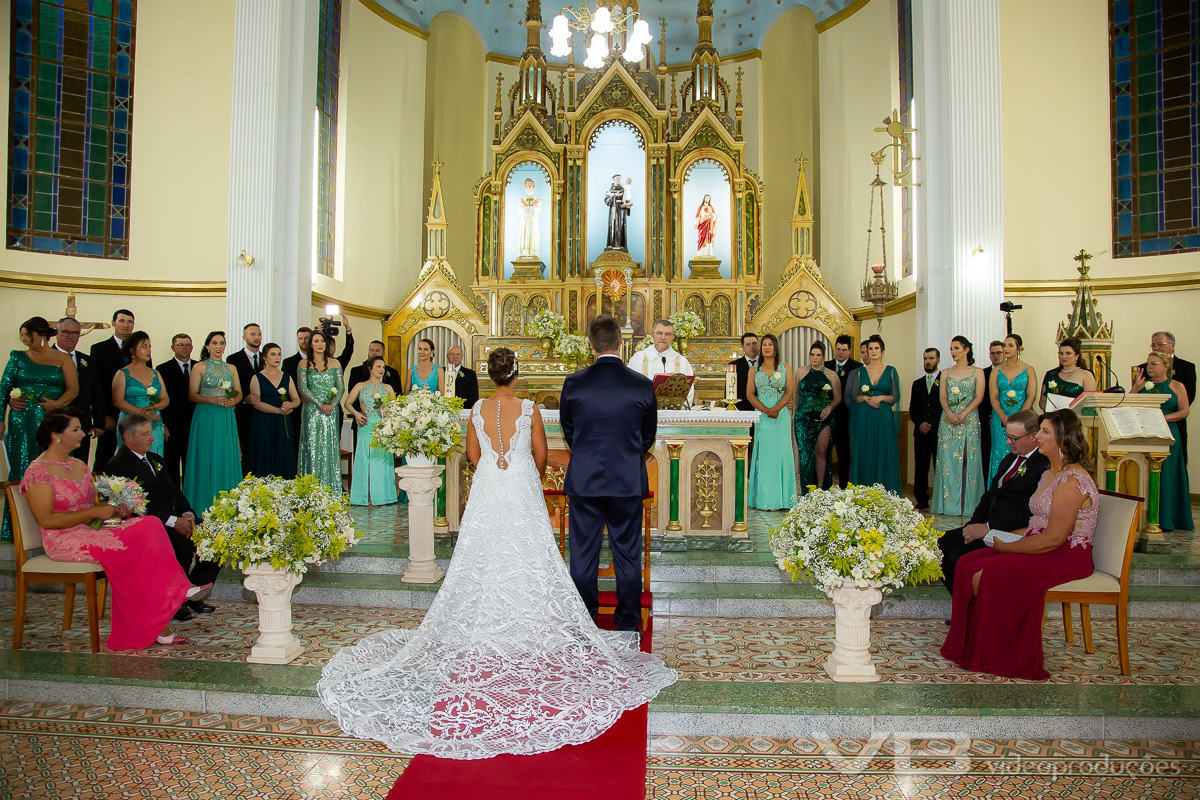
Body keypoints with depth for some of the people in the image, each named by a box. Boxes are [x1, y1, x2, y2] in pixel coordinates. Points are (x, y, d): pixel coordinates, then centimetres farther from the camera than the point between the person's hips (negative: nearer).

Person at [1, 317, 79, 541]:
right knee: (22, 472, 1)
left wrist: (57, 403, -16)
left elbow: (73, 389, 2)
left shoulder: (62, 359, 8)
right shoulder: (18, 357, 11)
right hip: (23, 422, 1)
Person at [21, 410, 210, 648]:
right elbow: (46, 520, -14)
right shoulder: (38, 471, -7)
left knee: (150, 525, -20)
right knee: (129, 545, -29)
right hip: (63, 541, -7)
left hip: (93, 531, 7)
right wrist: (94, 513, -15)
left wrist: (114, 509, 0)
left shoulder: (79, 465, 18)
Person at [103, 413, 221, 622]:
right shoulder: (117, 466, -5)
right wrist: (172, 522, -21)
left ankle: (193, 593, -1)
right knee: (183, 545, -32)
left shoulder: (156, 459, 22)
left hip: (175, 520, 8)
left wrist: (188, 514, -3)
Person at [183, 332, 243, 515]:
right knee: (207, 458, -3)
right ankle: (205, 505, 4)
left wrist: (233, 400, -9)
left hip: (227, 418, 4)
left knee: (227, 458, 4)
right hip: (206, 417, -4)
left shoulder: (230, 368, 13)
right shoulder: (199, 367, 1)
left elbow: (239, 392, 13)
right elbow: (192, 395, -4)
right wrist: (213, 400, -18)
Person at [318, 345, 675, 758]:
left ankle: (487, 626, 19)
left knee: (486, 557, 11)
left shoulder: (478, 410, -3)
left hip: (486, 490, 2)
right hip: (523, 491, -2)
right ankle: (527, 625, 14)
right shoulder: (529, 409, -9)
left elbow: (473, 454, 8)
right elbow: (541, 454, 0)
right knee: (526, 557, 7)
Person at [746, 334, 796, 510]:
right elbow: (749, 393, 2)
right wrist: (766, 410, -13)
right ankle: (764, 498, 0)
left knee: (780, 453, -3)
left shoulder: (785, 368, 9)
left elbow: (789, 391, 0)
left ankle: (779, 498, 1)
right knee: (763, 454, -2)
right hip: (762, 416, 1)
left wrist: (776, 408, -16)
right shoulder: (754, 370, 10)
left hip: (781, 415, 0)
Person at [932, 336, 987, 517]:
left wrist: (962, 414, -16)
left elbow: (979, 397, -4)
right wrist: (950, 414, -12)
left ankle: (967, 504, 1)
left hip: (969, 420, -3)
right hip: (948, 421, 3)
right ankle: (949, 503, 3)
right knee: (947, 460, -1)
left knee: (968, 460, -3)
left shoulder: (977, 372, 5)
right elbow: (942, 397, 6)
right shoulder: (946, 373, 13)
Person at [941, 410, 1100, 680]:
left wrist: (1006, 547, -14)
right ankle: (970, 645, 3)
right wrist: (1004, 538, 1)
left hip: (1066, 557, -10)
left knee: (984, 575, -22)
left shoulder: (1072, 481, -19)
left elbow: (1054, 537, -23)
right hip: (1043, 549, 10)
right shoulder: (1051, 473, 14)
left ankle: (997, 654, 0)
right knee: (967, 564, -5)